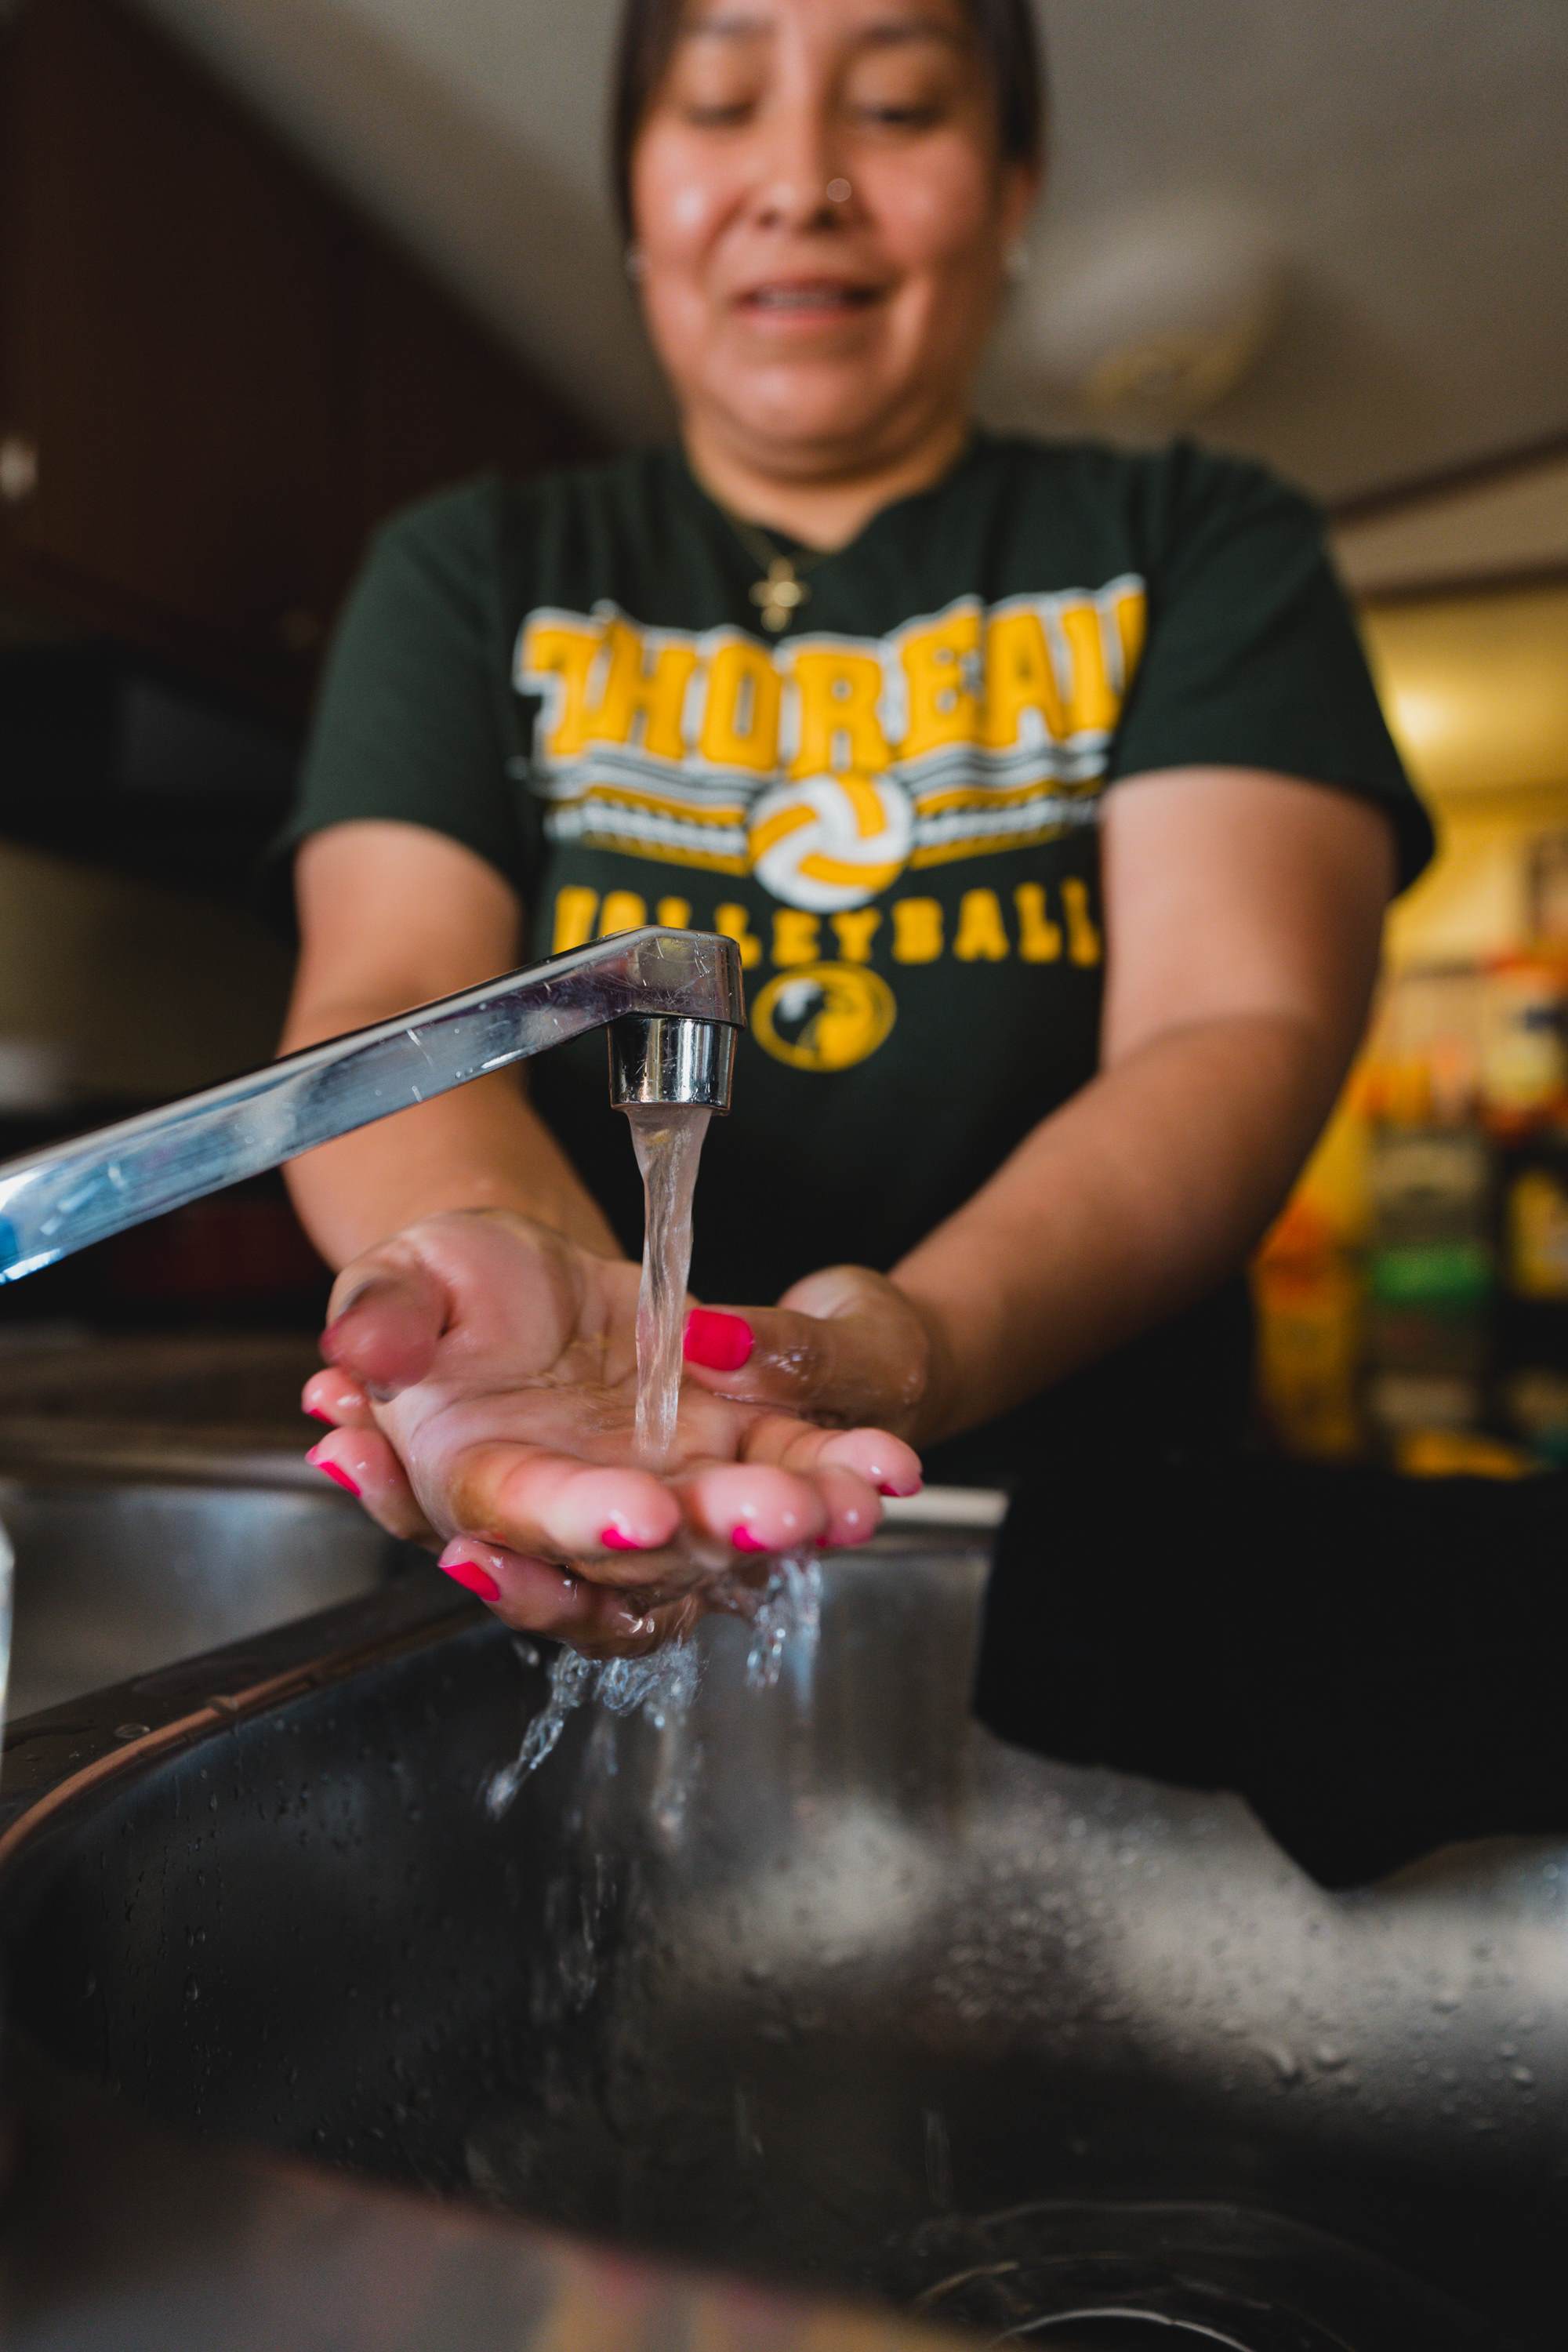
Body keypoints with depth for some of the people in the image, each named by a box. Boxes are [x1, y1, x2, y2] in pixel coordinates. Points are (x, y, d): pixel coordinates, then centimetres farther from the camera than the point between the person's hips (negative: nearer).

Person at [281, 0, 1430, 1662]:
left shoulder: (1203, 548, 7)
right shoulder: (472, 574, 10)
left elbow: (1239, 1023, -7)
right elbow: (385, 993, -4)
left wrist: (920, 1340, -27)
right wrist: (532, 1270, -27)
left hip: (1083, 1538, 0)